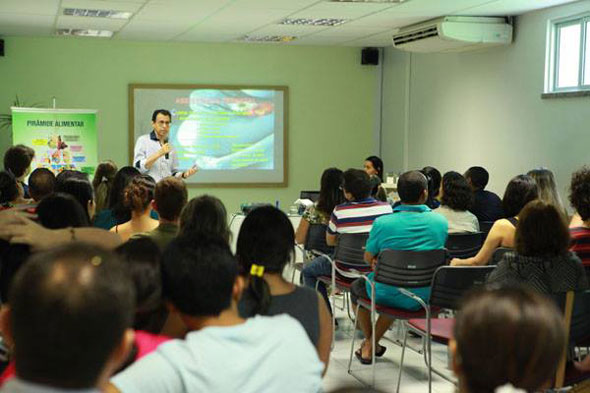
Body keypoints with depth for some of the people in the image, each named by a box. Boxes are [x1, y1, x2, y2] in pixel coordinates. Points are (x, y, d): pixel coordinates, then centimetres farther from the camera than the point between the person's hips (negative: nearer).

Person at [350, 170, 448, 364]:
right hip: (424, 297, 3)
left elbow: (368, 258, -4)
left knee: (357, 286, 31)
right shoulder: (441, 222, -9)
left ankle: (369, 343, 44)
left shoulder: (382, 223, -19)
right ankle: (372, 344, 42)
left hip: (388, 295, -3)